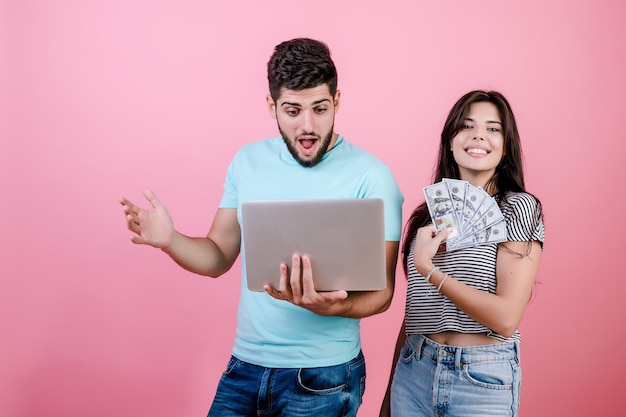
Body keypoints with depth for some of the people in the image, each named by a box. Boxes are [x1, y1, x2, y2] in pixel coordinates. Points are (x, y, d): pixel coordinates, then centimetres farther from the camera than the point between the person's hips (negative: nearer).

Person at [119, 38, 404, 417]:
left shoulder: (370, 176, -14)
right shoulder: (248, 161, 1)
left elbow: (381, 291, -12)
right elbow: (219, 257, 6)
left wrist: (331, 305, -32)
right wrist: (169, 240, -13)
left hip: (322, 376, -3)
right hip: (245, 364, 4)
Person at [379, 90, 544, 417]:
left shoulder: (518, 208, -8)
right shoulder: (428, 214, 6)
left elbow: (506, 319, -17)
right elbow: (414, 309, 10)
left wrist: (428, 269, -17)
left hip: (483, 380, -4)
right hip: (413, 373, 4)